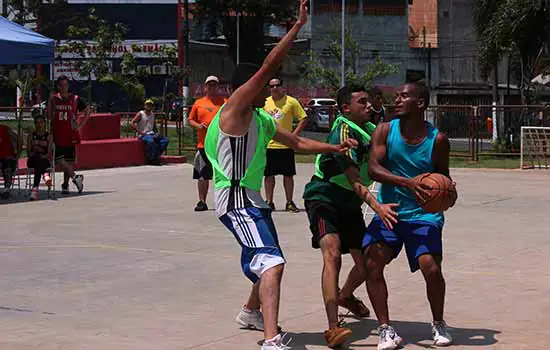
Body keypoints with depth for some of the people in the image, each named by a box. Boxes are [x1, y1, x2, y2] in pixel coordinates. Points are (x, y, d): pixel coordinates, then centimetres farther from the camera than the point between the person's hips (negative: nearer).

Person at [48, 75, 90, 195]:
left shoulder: (76, 99, 2)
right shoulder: (53, 98, 3)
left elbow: (87, 112, 12)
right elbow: (49, 117, -1)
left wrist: (80, 125, 2)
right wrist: (50, 102, -11)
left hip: (71, 135, 0)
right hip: (57, 134, 0)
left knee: (69, 161, 5)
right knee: (59, 159, -15)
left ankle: (65, 185, 14)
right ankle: (75, 177, -13)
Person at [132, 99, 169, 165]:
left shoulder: (152, 115, 17)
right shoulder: (140, 114, -3)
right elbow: (133, 123, -12)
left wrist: (156, 132, 12)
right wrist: (140, 132, -19)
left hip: (152, 134, 7)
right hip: (143, 135, -7)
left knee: (165, 140, -14)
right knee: (151, 141, -39)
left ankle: (156, 156, -16)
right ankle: (151, 159, -25)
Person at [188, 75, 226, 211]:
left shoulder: (224, 102, 6)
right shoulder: (198, 103, 10)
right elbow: (191, 120, 13)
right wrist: (198, 125, -7)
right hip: (203, 144, 1)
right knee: (202, 175, 2)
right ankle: (202, 202, 9)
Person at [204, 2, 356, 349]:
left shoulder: (262, 119, 16)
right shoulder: (235, 108, -12)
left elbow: (297, 142, 23)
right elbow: (268, 67, -20)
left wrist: (334, 148, 9)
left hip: (253, 200, 11)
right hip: (237, 201, -11)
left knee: (266, 262, 29)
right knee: (272, 262, -25)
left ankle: (251, 312, 53)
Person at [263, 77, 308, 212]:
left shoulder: (291, 101, -2)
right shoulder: (265, 102, 6)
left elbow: (304, 119, -1)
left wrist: (294, 135, -9)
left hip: (286, 145, -2)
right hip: (268, 145, 2)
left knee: (288, 175, 3)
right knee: (269, 175, 5)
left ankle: (290, 202, 13)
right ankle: (269, 202, 15)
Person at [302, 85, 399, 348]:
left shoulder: (371, 129, 3)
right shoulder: (343, 132, -21)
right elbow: (354, 180, -29)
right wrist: (377, 206, -42)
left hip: (350, 203, 8)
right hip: (323, 197, -8)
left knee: (366, 264, 11)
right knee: (332, 255, -28)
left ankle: (345, 297, 46)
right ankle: (333, 329, -34)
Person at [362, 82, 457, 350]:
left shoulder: (438, 139, -6)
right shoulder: (385, 131, -5)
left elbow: (443, 178, 8)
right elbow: (373, 168, -18)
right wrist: (408, 182, -32)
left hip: (424, 215, -1)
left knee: (431, 268, -18)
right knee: (372, 262, -19)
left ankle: (438, 324, 11)